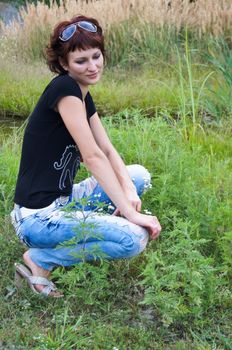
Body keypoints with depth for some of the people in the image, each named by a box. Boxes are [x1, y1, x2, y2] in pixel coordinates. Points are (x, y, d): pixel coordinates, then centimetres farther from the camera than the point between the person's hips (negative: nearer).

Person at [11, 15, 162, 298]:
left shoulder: (84, 97, 10)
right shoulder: (63, 88, -17)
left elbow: (108, 150, 8)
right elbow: (93, 157, -23)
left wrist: (129, 189, -11)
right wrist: (131, 212, -22)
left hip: (63, 200, 9)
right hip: (38, 216, -9)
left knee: (139, 175, 11)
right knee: (134, 238, -21)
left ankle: (74, 237, 8)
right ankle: (39, 260, -5)